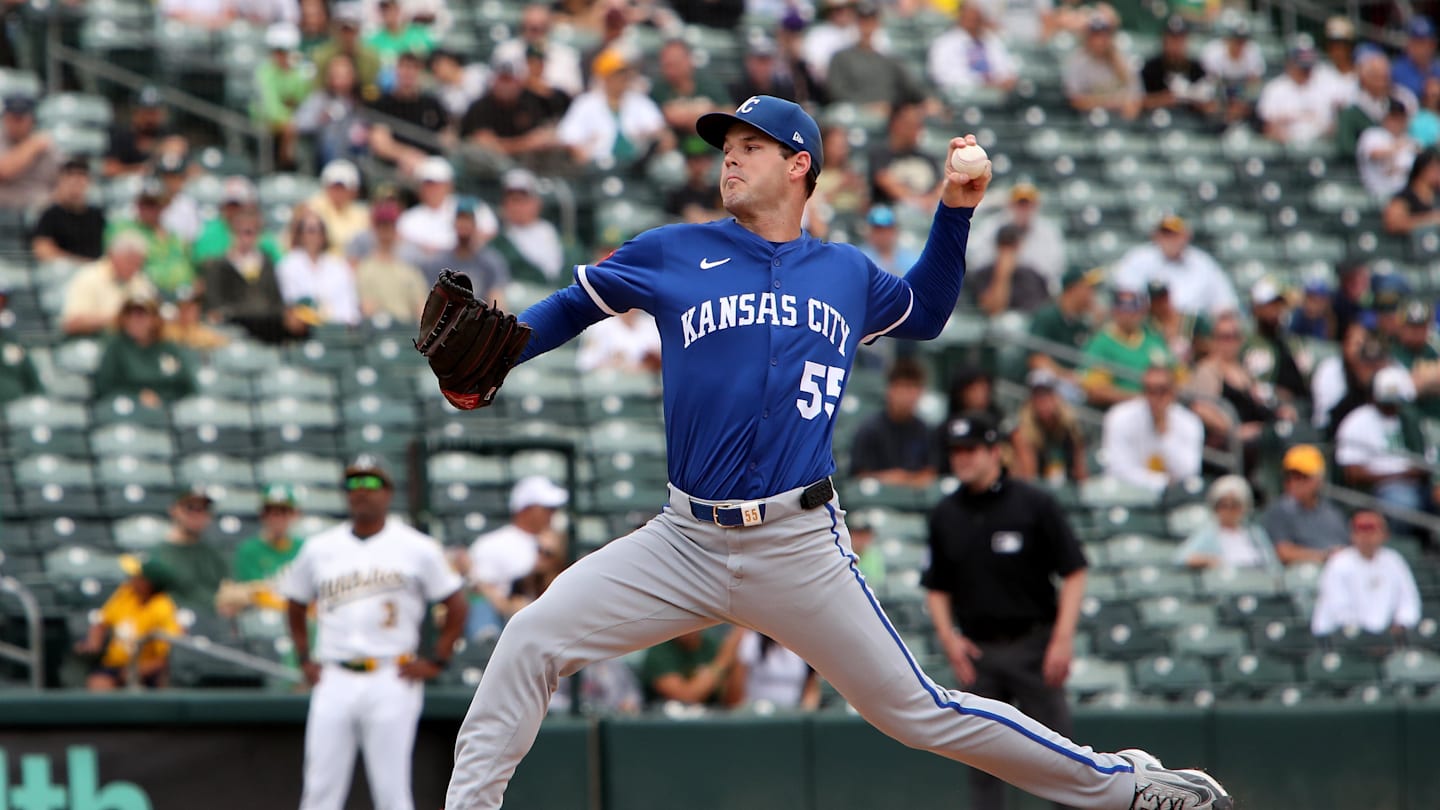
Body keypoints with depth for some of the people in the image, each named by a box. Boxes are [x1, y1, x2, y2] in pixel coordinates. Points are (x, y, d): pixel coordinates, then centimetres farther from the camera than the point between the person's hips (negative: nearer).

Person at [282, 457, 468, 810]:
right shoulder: (318, 548, 11)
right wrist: (304, 659, 13)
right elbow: (296, 605, 24)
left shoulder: (417, 548, 4)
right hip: (333, 683, 3)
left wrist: (436, 662, 0)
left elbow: (456, 605, 8)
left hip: (392, 684, -3)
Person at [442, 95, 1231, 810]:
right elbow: (569, 307, 12)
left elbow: (925, 312, 30)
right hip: (685, 542, 1)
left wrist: (955, 209, 17)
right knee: (531, 640, -15)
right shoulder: (673, 255, 5)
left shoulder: (848, 274, 10)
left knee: (920, 713, 1)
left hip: (800, 550, -1)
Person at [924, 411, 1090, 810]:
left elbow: (1073, 572, -3)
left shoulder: (1034, 504, -4)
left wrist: (1063, 638, -12)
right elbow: (936, 586, 14)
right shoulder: (945, 515, 7)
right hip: (978, 651, 3)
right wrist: (948, 636, -3)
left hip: (1033, 646, -3)